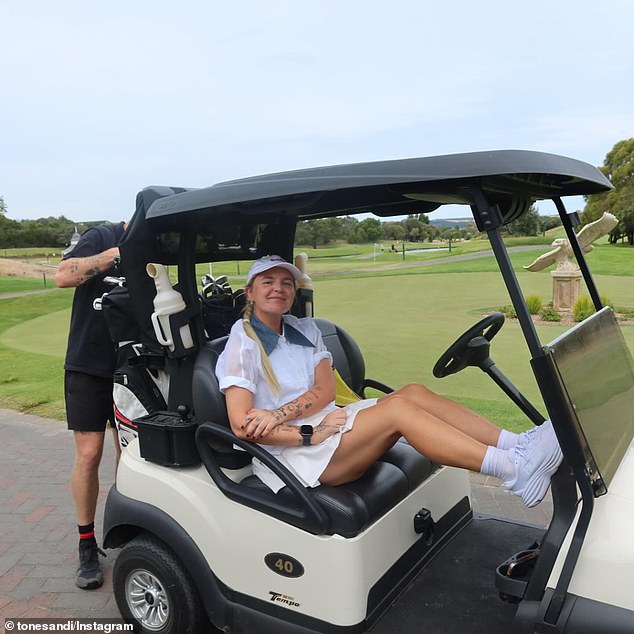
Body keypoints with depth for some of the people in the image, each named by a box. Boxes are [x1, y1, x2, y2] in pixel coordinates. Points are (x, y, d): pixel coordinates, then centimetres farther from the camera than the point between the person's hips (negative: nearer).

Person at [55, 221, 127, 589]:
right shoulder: (103, 237, -8)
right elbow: (63, 276, -22)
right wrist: (116, 254, -30)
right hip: (88, 366, -4)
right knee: (89, 455, -2)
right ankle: (87, 545, 14)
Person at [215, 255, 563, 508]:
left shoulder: (304, 330, 13)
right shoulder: (242, 344, -6)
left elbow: (325, 389, 0)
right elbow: (242, 426, -15)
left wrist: (278, 414, -18)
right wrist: (312, 433, -21)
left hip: (326, 422, 7)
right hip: (290, 452, -6)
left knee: (414, 392, -15)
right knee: (398, 408, -25)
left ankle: (517, 444, -19)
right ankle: (514, 471, -30)